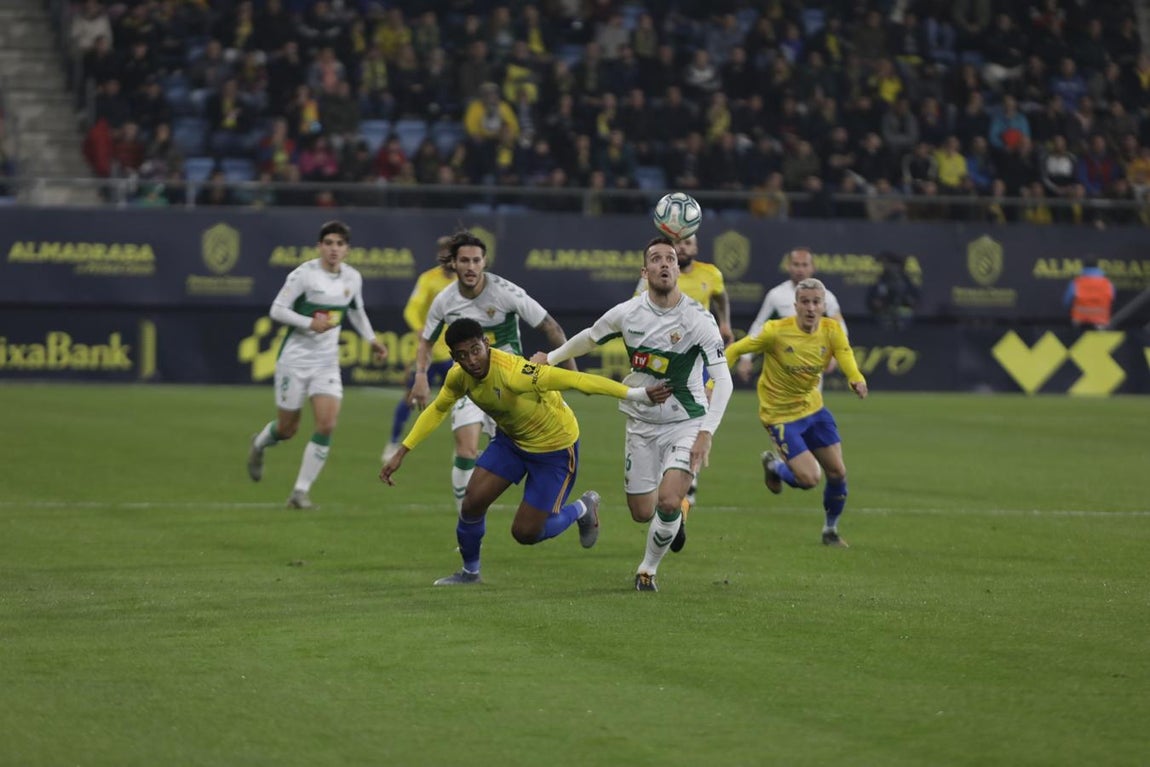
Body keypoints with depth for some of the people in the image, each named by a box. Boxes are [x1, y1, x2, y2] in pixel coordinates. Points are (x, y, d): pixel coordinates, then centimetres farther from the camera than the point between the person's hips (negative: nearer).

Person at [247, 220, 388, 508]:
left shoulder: (353, 278, 3)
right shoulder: (304, 274, -13)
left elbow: (357, 311, 22)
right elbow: (277, 310, -12)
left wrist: (371, 339, 11)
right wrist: (310, 324, -23)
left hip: (327, 362, 4)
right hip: (295, 359, -4)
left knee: (327, 425, -14)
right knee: (287, 429, 6)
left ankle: (301, 492, -5)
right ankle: (259, 444, 44)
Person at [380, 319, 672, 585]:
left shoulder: (513, 373, -38)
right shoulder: (459, 377, -14)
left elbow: (577, 381, -41)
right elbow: (437, 410, 7)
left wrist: (637, 394, -45)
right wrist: (401, 453, 7)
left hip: (555, 446, -6)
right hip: (511, 439, 6)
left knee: (525, 533, -3)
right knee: (472, 502, -6)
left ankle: (583, 509, 26)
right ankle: (470, 572, 21)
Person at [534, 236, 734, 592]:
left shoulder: (698, 319, -17)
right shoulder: (626, 313, -6)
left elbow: (723, 380, -21)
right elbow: (589, 338, 16)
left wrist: (706, 433, -30)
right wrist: (550, 359, 25)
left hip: (685, 423, -3)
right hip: (641, 424, 3)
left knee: (668, 503, -21)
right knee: (642, 513, 4)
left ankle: (649, 568, 6)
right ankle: (677, 510, 42)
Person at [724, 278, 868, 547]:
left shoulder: (832, 330, -10)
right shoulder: (776, 331, -22)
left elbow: (845, 356, -26)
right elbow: (733, 351, -13)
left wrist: (857, 380, -49)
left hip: (813, 407, 5)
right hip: (781, 414, -5)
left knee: (837, 472, 4)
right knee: (809, 478, -13)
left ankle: (831, 530, 30)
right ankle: (773, 465, 21)